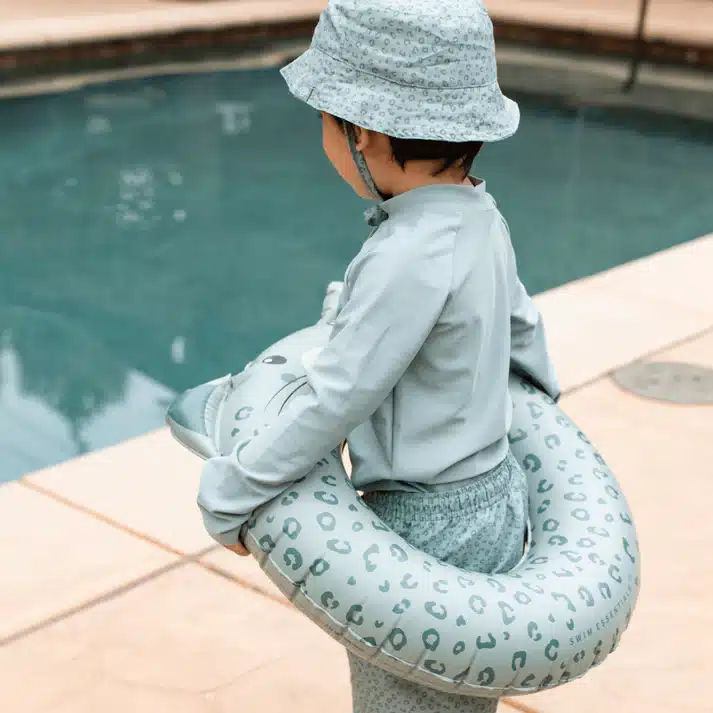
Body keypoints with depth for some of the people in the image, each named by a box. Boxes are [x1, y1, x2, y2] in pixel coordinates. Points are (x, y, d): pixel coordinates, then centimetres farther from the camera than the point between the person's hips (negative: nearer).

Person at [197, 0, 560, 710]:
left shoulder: (408, 259, -29)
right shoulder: (480, 218, -1)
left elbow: (336, 400, -26)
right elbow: (521, 325, 16)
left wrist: (229, 493, -14)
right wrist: (538, 392, 38)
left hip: (430, 532, -8)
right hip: (493, 499, 8)